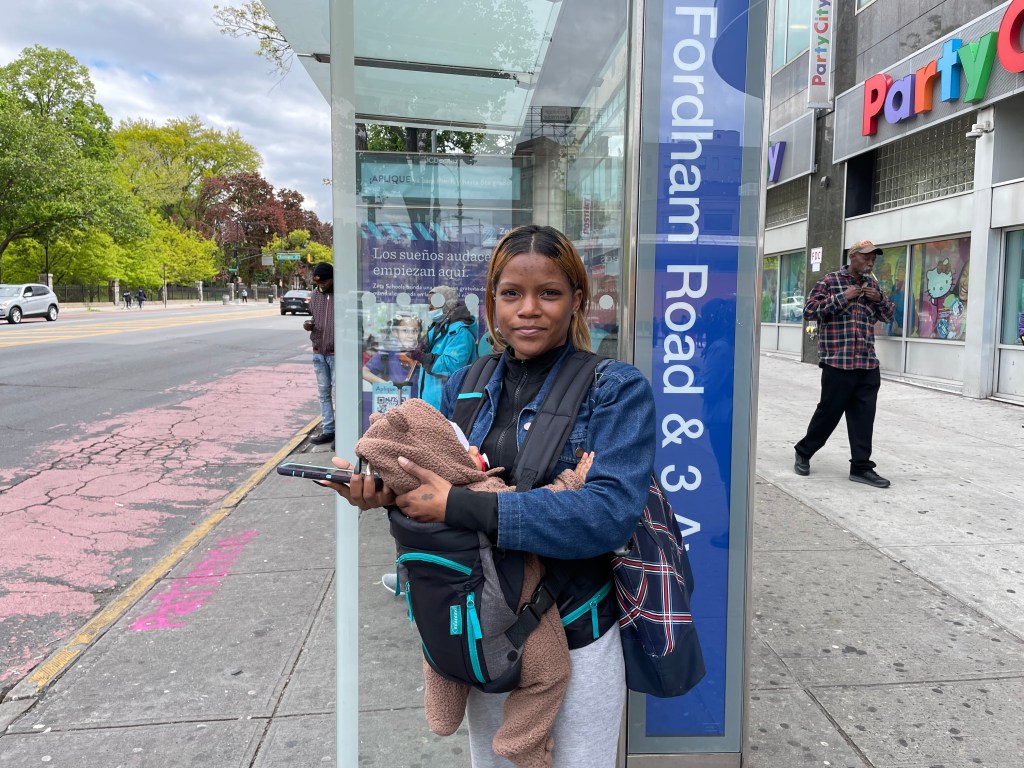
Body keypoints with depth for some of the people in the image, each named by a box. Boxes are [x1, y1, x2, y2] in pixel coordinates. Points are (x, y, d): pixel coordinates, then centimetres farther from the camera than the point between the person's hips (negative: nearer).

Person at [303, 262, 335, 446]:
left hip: (338, 354, -6)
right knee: (323, 393, 12)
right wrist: (309, 324, 0)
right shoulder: (315, 294, 8)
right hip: (318, 353, 6)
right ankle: (328, 430, 22)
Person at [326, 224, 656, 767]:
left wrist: (458, 505, -30)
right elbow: (434, 482, 3)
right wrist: (381, 490, -20)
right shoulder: (466, 386, -1)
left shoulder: (616, 390, -15)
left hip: (575, 636, -4)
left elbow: (610, 512, -27)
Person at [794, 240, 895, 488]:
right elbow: (809, 310, -9)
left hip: (868, 364, 6)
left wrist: (880, 298, 1)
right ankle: (803, 452, 21)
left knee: (864, 416, 4)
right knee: (829, 412, 2)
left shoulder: (872, 284, 17)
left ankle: (861, 467, 9)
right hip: (838, 361, -6)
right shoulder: (830, 280, -1)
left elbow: (888, 316, 23)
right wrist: (843, 297, -14)